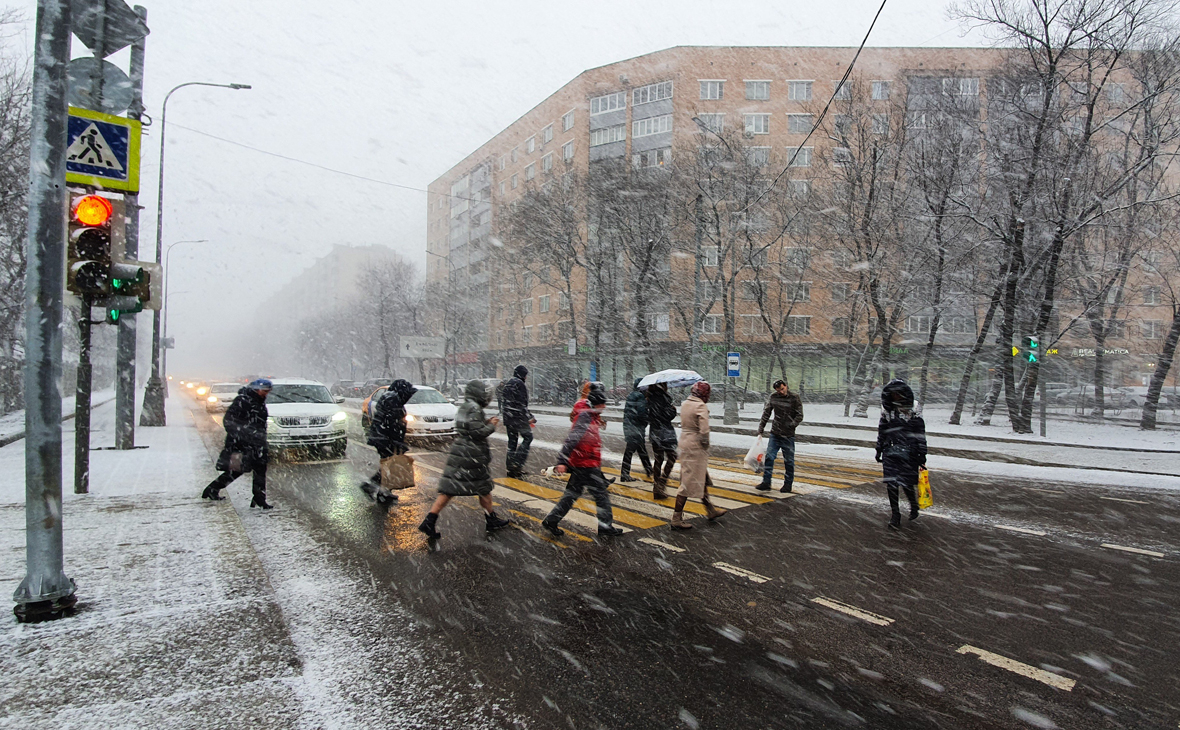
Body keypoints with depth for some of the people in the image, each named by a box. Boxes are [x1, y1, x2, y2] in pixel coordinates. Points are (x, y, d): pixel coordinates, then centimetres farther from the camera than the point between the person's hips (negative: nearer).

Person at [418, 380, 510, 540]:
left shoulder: (463, 408, 14)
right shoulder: (474, 409, -16)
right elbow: (477, 432, -20)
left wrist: (486, 422, 13)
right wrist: (491, 426, -5)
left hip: (458, 453, 9)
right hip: (472, 456, -9)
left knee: (449, 490, 7)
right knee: (483, 488, 8)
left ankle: (429, 522, 4)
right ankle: (492, 520, 21)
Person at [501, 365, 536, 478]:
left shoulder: (507, 384, 18)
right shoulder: (519, 383, -11)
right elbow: (522, 402, -16)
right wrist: (529, 417, -11)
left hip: (508, 417, 9)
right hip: (518, 417, -9)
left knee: (512, 441, 12)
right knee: (528, 437, -1)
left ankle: (510, 467, 14)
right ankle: (517, 462, -11)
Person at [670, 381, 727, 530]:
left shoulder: (684, 404, 9)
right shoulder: (701, 406, -17)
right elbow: (704, 430, -24)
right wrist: (705, 443, -9)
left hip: (685, 441, 9)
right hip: (696, 446, -9)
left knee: (702, 479, 22)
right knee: (689, 482, -2)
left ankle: (711, 511, 37)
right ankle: (676, 519, 3)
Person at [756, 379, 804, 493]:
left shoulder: (794, 398, -6)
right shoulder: (773, 397, 4)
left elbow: (800, 416, -4)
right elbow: (767, 412, 13)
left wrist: (792, 425, -18)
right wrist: (761, 427, 11)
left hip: (788, 436, -3)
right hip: (774, 434, 3)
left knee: (788, 461, 6)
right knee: (769, 458, -2)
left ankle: (788, 484, 18)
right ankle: (766, 482, 3)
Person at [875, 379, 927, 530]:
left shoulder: (913, 411, -2)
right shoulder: (887, 412, 11)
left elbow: (920, 433, -1)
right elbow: (881, 432, 20)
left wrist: (922, 454, -2)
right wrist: (879, 449, 22)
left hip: (909, 454, -3)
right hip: (890, 453, 4)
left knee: (907, 484, -1)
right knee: (891, 484, -1)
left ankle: (914, 506, 30)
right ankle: (895, 514, 12)